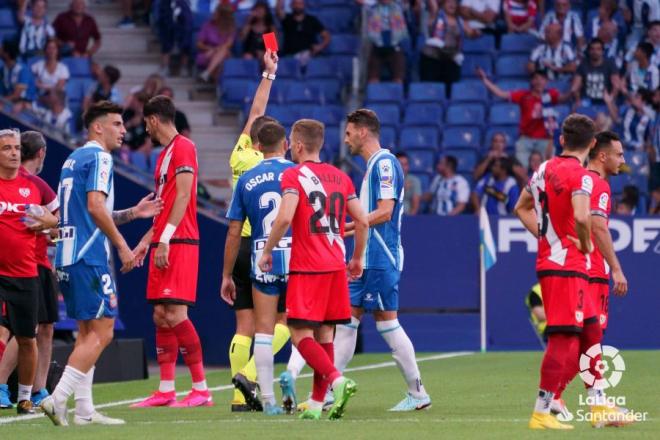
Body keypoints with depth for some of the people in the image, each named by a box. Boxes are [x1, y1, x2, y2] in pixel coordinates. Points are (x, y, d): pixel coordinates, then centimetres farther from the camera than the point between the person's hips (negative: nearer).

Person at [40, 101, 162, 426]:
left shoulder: (73, 159, 21)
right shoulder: (98, 157, -8)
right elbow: (95, 207, -18)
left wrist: (132, 213, 21)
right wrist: (122, 246, -12)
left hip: (69, 255, 10)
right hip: (89, 257, -10)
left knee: (87, 332, 12)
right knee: (101, 332, -9)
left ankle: (84, 411, 9)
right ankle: (58, 398, -16)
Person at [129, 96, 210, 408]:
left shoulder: (182, 148, -8)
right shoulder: (165, 154, 21)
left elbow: (183, 196, -17)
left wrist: (165, 239, -22)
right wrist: (146, 241, 24)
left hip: (178, 244, -10)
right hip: (163, 244, 10)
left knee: (175, 315, -14)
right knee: (161, 316, 7)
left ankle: (201, 390, -12)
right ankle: (165, 391, 9)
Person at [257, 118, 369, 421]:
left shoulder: (293, 175, -6)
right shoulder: (340, 177, 12)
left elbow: (285, 217, -19)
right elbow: (362, 221, 10)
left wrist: (267, 252, -7)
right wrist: (357, 258, 21)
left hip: (306, 268, -6)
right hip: (336, 267, 6)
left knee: (300, 333, -5)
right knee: (324, 335, 9)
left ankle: (336, 379, -26)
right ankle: (317, 404, 8)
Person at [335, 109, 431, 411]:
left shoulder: (384, 163, -12)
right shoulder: (373, 165, 18)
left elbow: (385, 212, -19)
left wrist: (348, 226, -15)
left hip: (380, 259, -10)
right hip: (366, 261, 10)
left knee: (387, 323, -7)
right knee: (347, 321, 8)